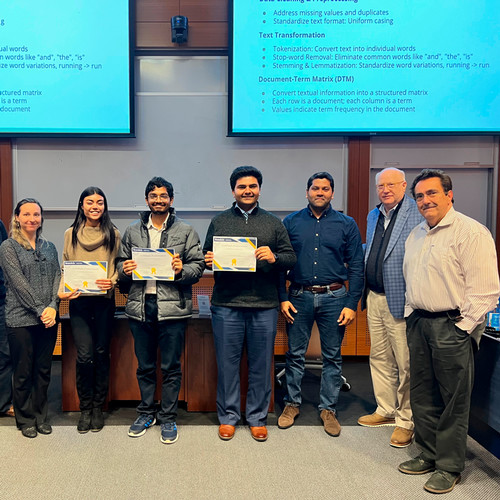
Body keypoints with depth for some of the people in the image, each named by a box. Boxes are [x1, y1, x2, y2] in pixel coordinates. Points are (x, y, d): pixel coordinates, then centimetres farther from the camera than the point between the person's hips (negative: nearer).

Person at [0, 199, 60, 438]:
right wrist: (40, 310, -15)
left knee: (43, 371, 12)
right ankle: (25, 419, 23)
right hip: (21, 319, -4)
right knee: (23, 373, 7)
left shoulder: (49, 247, 11)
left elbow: (57, 278, 4)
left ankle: (40, 416, 26)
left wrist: (52, 306, -11)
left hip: (48, 319, 4)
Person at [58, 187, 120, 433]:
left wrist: (112, 281, -16)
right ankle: (85, 409, 14)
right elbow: (65, 268, 8)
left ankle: (98, 408, 22)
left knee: (101, 354, 7)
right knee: (84, 356, -5)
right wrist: (62, 291, -9)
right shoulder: (70, 234, 6)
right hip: (79, 301, 0)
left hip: (104, 301, 0)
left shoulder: (113, 234, 3)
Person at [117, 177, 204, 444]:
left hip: (172, 307, -3)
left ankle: (168, 418, 22)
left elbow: (198, 265, -1)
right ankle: (146, 412, 33)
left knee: (171, 368, 6)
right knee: (144, 366, 16)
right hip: (140, 306, 3)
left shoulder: (186, 231, 2)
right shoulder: (132, 231, 11)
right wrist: (125, 269, -5)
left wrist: (181, 270, -20)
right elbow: (121, 262, 17)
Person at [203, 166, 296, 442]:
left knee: (261, 365, 8)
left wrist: (274, 258, -14)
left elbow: (291, 258, 6)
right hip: (226, 305, 0)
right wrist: (209, 261, -9)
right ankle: (228, 417, 23)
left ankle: (257, 418, 24)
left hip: (264, 305, 0)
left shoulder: (274, 223, 10)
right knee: (227, 363, 6)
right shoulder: (218, 222, 11)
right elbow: (207, 257, 13)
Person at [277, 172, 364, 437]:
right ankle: (292, 403, 26)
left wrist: (352, 304, -5)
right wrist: (283, 298, -3)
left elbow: (356, 267, 2)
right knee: (295, 354, 8)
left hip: (334, 297, 0)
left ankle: (328, 409, 24)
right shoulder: (291, 222, 4)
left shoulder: (347, 224, 3)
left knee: (332, 356, 9)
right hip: (299, 296, 0)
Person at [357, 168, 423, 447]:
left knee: (405, 363, 2)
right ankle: (386, 411, 33)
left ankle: (407, 420, 17)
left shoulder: (418, 214, -10)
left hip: (401, 301, -8)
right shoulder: (374, 216, 14)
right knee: (379, 358, 17)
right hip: (375, 298, 8)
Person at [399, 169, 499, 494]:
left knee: (453, 401, 3)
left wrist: (462, 327, -15)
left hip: (452, 326, -7)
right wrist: (412, 315, 14)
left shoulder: (471, 232, -11)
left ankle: (449, 467, 19)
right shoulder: (416, 235, 14)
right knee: (422, 396, 16)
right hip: (418, 322, 8)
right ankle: (429, 455, 32)